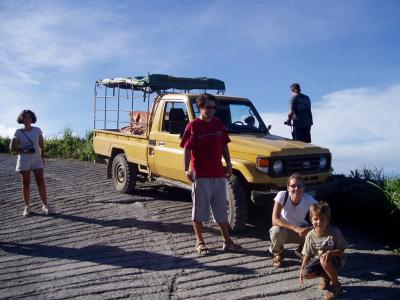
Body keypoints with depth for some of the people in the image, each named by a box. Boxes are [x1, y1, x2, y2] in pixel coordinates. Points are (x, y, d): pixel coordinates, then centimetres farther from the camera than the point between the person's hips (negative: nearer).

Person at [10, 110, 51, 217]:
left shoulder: (37, 130, 2)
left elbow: (41, 145, 9)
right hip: (24, 160, -1)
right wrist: (24, 150, -16)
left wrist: (42, 157, 4)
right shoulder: (18, 132, -3)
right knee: (26, 184, 5)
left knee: (41, 183, -3)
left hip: (37, 160, 1)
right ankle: (27, 207, 13)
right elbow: (12, 147, -2)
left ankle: (45, 205, 3)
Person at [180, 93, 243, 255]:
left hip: (219, 174, 5)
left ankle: (227, 241, 24)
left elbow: (224, 146, 14)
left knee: (222, 209, 13)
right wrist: (187, 170, -18)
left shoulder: (218, 123, 8)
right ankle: (200, 242, 20)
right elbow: (187, 149, -9)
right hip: (200, 175, -5)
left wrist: (228, 165, 9)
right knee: (199, 210, 6)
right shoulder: (193, 125, -7)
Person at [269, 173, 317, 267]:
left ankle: (302, 250, 8)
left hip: (301, 230, 2)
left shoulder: (308, 199, -20)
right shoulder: (282, 195, -26)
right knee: (276, 231, -36)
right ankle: (278, 254, -1)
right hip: (283, 229, -2)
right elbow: (275, 220, -33)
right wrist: (295, 228, -46)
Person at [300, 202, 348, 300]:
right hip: (319, 260, 4)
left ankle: (336, 285, -10)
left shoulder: (334, 232, -20)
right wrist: (302, 270, -8)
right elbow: (308, 254, -2)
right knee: (306, 274, -19)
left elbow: (341, 251, -15)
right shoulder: (310, 236, -11)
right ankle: (326, 276, 13)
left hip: (335, 259, -3)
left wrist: (330, 253, -35)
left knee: (324, 261, -37)